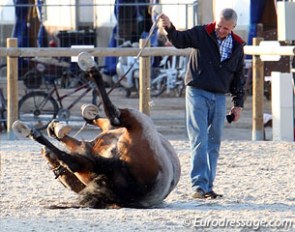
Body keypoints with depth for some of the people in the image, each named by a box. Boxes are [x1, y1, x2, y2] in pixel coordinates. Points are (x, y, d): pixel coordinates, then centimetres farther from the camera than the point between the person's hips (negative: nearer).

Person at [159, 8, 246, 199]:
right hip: (197, 93, -4)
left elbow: (239, 76, 14)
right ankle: (199, 186, -16)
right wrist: (169, 28, -38)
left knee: (214, 144, 7)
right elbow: (179, 40, -17)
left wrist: (238, 104, 12)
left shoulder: (237, 47, 8)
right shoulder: (201, 34, -4)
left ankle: (208, 186, 14)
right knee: (199, 141, -11)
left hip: (219, 98, 4)